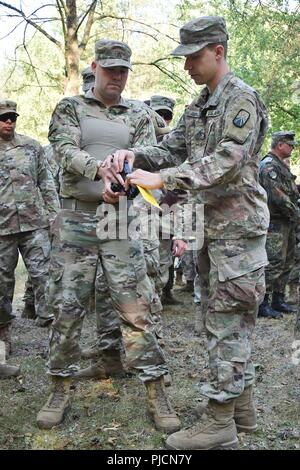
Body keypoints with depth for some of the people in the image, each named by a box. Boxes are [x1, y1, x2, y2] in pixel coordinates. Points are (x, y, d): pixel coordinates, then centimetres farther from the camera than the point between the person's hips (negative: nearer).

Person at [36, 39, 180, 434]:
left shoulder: (139, 115, 12)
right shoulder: (70, 108, 8)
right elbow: (65, 151, -9)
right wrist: (101, 170, -30)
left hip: (121, 219, 0)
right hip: (75, 218, 0)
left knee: (135, 306, -3)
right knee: (67, 306, 3)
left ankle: (157, 394, 5)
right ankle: (61, 390, 18)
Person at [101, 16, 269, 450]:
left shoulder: (242, 98, -11)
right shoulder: (199, 106, 18)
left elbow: (229, 160, -24)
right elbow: (172, 149, 13)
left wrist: (162, 178, -29)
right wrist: (133, 155, -7)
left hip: (237, 226, -9)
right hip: (210, 226, 9)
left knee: (227, 320, -6)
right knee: (223, 318, 14)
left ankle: (220, 422, 2)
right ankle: (241, 406, 27)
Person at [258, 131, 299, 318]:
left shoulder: (282, 165, 19)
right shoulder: (269, 165, -14)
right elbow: (277, 196, -23)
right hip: (275, 222, -10)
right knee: (274, 263, -11)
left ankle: (278, 299, 22)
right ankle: (262, 304, -7)